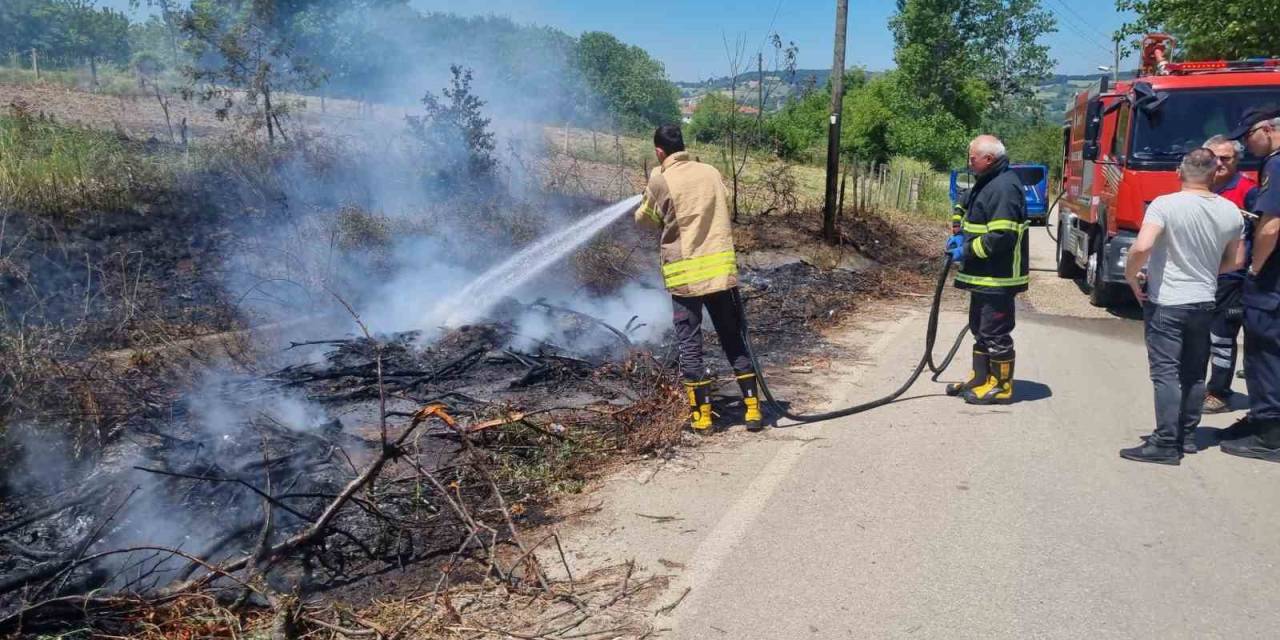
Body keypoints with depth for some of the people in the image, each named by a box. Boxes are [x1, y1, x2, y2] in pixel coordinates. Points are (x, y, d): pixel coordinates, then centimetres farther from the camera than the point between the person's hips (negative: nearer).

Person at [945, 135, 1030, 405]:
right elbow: (962, 207, 27)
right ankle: (980, 378, 29)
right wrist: (959, 235, 10)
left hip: (998, 278, -10)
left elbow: (1002, 237, -27)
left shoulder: (1005, 188, -20)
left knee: (996, 333, -2)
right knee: (980, 329, 18)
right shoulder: (986, 182, 12)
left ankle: (1001, 387, 8)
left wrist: (967, 250, -18)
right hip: (983, 275, 10)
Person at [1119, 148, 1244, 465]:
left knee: (1166, 373, -3)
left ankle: (1166, 444, -3)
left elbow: (1141, 247, -27)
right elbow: (1235, 261, 12)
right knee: (1194, 373, 15)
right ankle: (1188, 436, 25)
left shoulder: (1166, 205, -15)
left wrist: (1131, 276, -11)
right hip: (1204, 303, 6)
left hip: (1165, 303, -6)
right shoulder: (1230, 212, 3)